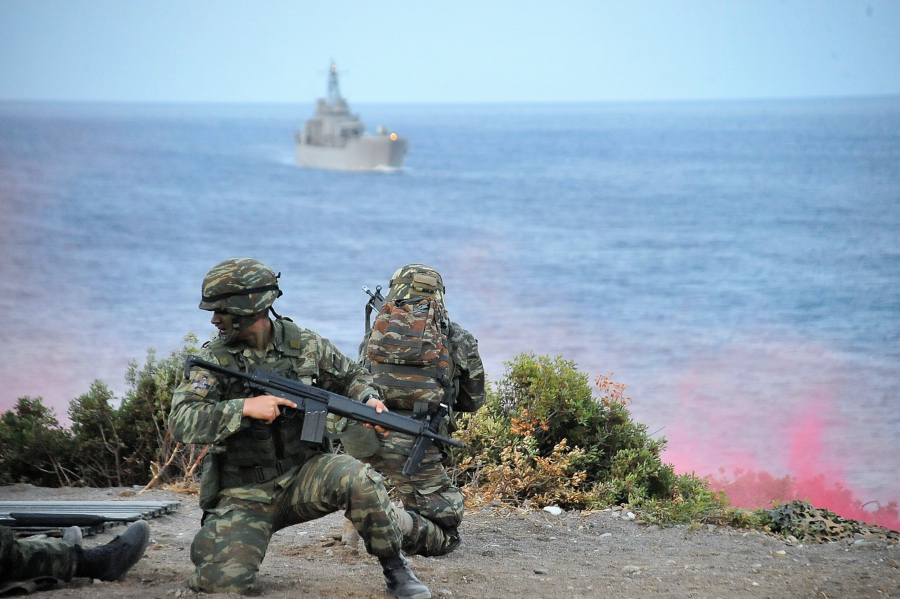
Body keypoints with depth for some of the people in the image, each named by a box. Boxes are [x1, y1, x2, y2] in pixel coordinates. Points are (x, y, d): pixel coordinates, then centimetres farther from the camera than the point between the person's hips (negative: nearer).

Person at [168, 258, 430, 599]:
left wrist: (368, 399, -5)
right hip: (245, 495, -1)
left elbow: (350, 376, 18)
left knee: (359, 480, -29)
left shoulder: (306, 346, 0)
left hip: (301, 477, 1)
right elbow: (180, 422, -19)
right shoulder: (214, 359, -7)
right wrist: (244, 408, -30)